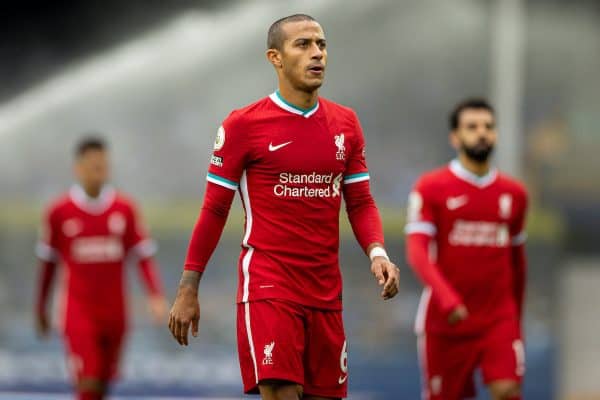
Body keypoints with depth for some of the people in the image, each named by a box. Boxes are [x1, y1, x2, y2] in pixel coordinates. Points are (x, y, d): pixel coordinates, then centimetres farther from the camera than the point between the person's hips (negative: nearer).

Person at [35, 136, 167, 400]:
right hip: (78, 311, -3)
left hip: (114, 311, 3)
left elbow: (144, 256, 1)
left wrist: (156, 296, -13)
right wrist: (40, 308, 13)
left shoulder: (124, 209, 1)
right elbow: (48, 262, 7)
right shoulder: (59, 212, -3)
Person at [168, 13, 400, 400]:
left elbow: (361, 203, 12)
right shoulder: (243, 125, -4)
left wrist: (377, 253, -7)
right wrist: (188, 289, -1)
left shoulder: (345, 123, 9)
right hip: (268, 289, -5)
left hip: (326, 291, 5)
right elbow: (214, 211, 0)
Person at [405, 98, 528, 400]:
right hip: (445, 320, -2)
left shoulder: (514, 194, 10)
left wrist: (517, 318, 25)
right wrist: (446, 297, -28)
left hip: (499, 319, 2)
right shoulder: (431, 188, -2)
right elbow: (416, 251, -13)